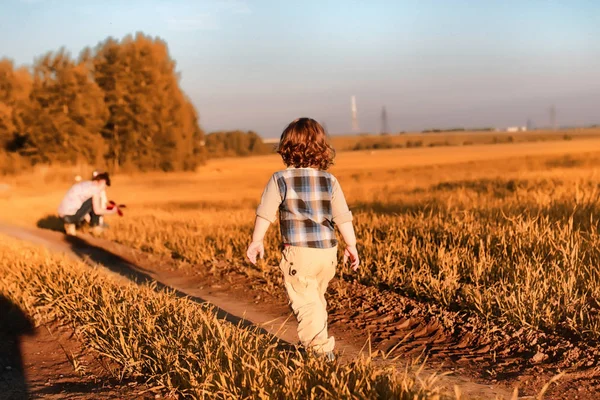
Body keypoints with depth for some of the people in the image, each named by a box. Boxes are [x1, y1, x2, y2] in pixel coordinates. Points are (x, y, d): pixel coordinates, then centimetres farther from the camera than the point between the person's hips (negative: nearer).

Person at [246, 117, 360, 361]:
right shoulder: (330, 181, 3)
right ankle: (319, 342, 32)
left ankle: (320, 348, -10)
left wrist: (256, 241, 7)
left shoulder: (280, 180, -6)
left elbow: (265, 213, -5)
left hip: (298, 252, -4)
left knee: (305, 302, 0)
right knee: (316, 298, 22)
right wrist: (350, 245, 14)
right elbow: (343, 217, 4)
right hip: (327, 251, 5)